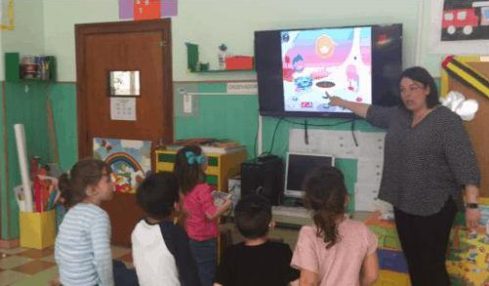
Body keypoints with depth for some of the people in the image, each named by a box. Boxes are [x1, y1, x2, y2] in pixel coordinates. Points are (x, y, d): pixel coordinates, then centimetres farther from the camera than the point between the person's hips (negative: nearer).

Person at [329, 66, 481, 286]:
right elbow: (372, 112, 26)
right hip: (403, 203, 7)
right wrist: (342, 103, 32)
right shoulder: (397, 115, 8)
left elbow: (465, 164, -18)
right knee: (413, 261, 15)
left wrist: (472, 204, -24)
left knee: (431, 265, -4)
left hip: (435, 206, -7)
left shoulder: (447, 121, -14)